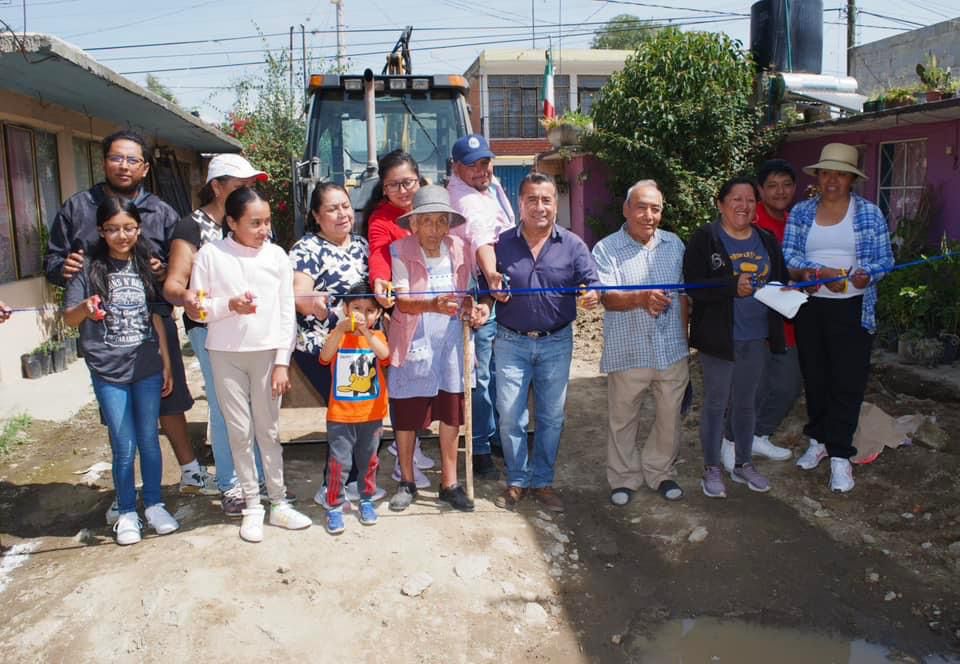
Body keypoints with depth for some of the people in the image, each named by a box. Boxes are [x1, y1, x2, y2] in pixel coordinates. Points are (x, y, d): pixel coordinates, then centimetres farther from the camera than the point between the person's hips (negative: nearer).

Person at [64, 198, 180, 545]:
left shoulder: (146, 264, 6)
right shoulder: (89, 266, -1)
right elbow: (69, 318, -3)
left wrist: (167, 362, 8)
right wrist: (85, 308, -26)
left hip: (147, 367, 2)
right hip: (108, 372, -2)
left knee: (149, 441, 9)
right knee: (124, 447, 2)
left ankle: (154, 504, 25)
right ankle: (127, 513, 19)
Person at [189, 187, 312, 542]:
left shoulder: (277, 255, -1)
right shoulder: (210, 254, -4)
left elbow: (286, 313, 1)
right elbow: (196, 308, 0)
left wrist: (282, 362, -2)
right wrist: (229, 305, -19)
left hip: (267, 353, 1)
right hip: (226, 354, 0)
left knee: (269, 431, 8)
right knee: (240, 432, 6)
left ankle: (279, 503, 18)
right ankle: (252, 506, 19)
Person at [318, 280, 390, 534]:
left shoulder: (377, 336, 1)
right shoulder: (337, 335, -2)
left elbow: (384, 354, -22)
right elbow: (325, 356, -22)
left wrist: (365, 332, -37)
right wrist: (342, 328, -34)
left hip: (372, 415, 2)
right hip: (340, 415, -2)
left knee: (369, 461, 15)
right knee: (339, 463, -2)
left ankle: (367, 500, 32)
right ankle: (334, 506, 12)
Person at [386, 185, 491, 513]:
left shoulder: (461, 250, 0)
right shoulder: (400, 250, -10)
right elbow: (401, 301, -20)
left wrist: (480, 306, -10)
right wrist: (433, 305, -38)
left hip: (451, 343, 3)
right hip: (412, 345, -2)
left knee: (451, 415, 9)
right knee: (406, 416, 8)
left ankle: (449, 484, 24)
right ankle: (407, 482, 27)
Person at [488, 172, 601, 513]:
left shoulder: (572, 245, -1)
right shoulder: (501, 243, 0)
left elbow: (592, 284, -6)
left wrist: (592, 294, -29)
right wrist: (492, 293, -17)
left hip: (556, 344, 0)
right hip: (512, 343, 0)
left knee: (552, 417, 9)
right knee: (510, 416, 3)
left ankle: (542, 481, 26)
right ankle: (517, 481, 22)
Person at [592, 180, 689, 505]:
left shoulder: (674, 244, 8)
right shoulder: (606, 249, -6)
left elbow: (683, 294, 13)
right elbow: (607, 297, -17)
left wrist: (683, 338, 13)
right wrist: (641, 298, -35)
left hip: (671, 350, 4)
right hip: (628, 353, -3)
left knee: (670, 416, 13)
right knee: (622, 419, 8)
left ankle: (659, 472, 32)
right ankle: (624, 477, 26)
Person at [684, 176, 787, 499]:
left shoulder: (767, 240, 9)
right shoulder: (705, 239, -9)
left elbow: (780, 279, 16)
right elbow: (693, 286, -17)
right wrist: (734, 287, -29)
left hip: (756, 337, 6)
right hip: (719, 336, -5)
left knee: (746, 403, 17)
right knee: (715, 403, 5)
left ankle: (744, 464, 32)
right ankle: (712, 469, 19)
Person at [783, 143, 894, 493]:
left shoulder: (869, 212, 0)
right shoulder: (801, 212, 5)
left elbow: (885, 259, 0)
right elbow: (788, 256, -4)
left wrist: (867, 275, -22)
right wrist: (822, 273, -21)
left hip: (852, 309, -2)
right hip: (810, 307, 2)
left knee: (847, 382, -3)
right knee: (814, 377, 11)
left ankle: (840, 455, 5)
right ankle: (819, 441, 27)